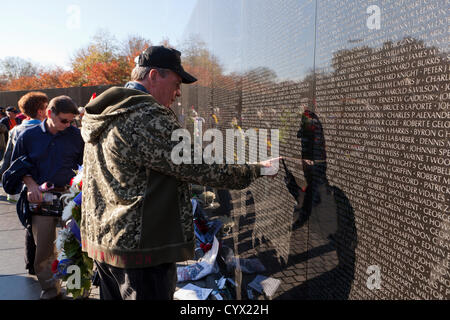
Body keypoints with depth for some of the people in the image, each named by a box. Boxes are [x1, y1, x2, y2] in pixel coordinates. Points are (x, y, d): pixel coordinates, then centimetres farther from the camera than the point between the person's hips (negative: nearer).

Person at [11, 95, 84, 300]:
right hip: (41, 199, 1)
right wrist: (31, 184, -3)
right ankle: (50, 288, 25)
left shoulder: (76, 136, 2)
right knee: (43, 247, 7)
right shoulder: (29, 136, 5)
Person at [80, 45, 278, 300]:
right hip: (139, 248, -10)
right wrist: (255, 170, -11)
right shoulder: (147, 117, -20)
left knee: (114, 295, 21)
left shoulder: (103, 116, 11)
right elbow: (195, 167, -21)